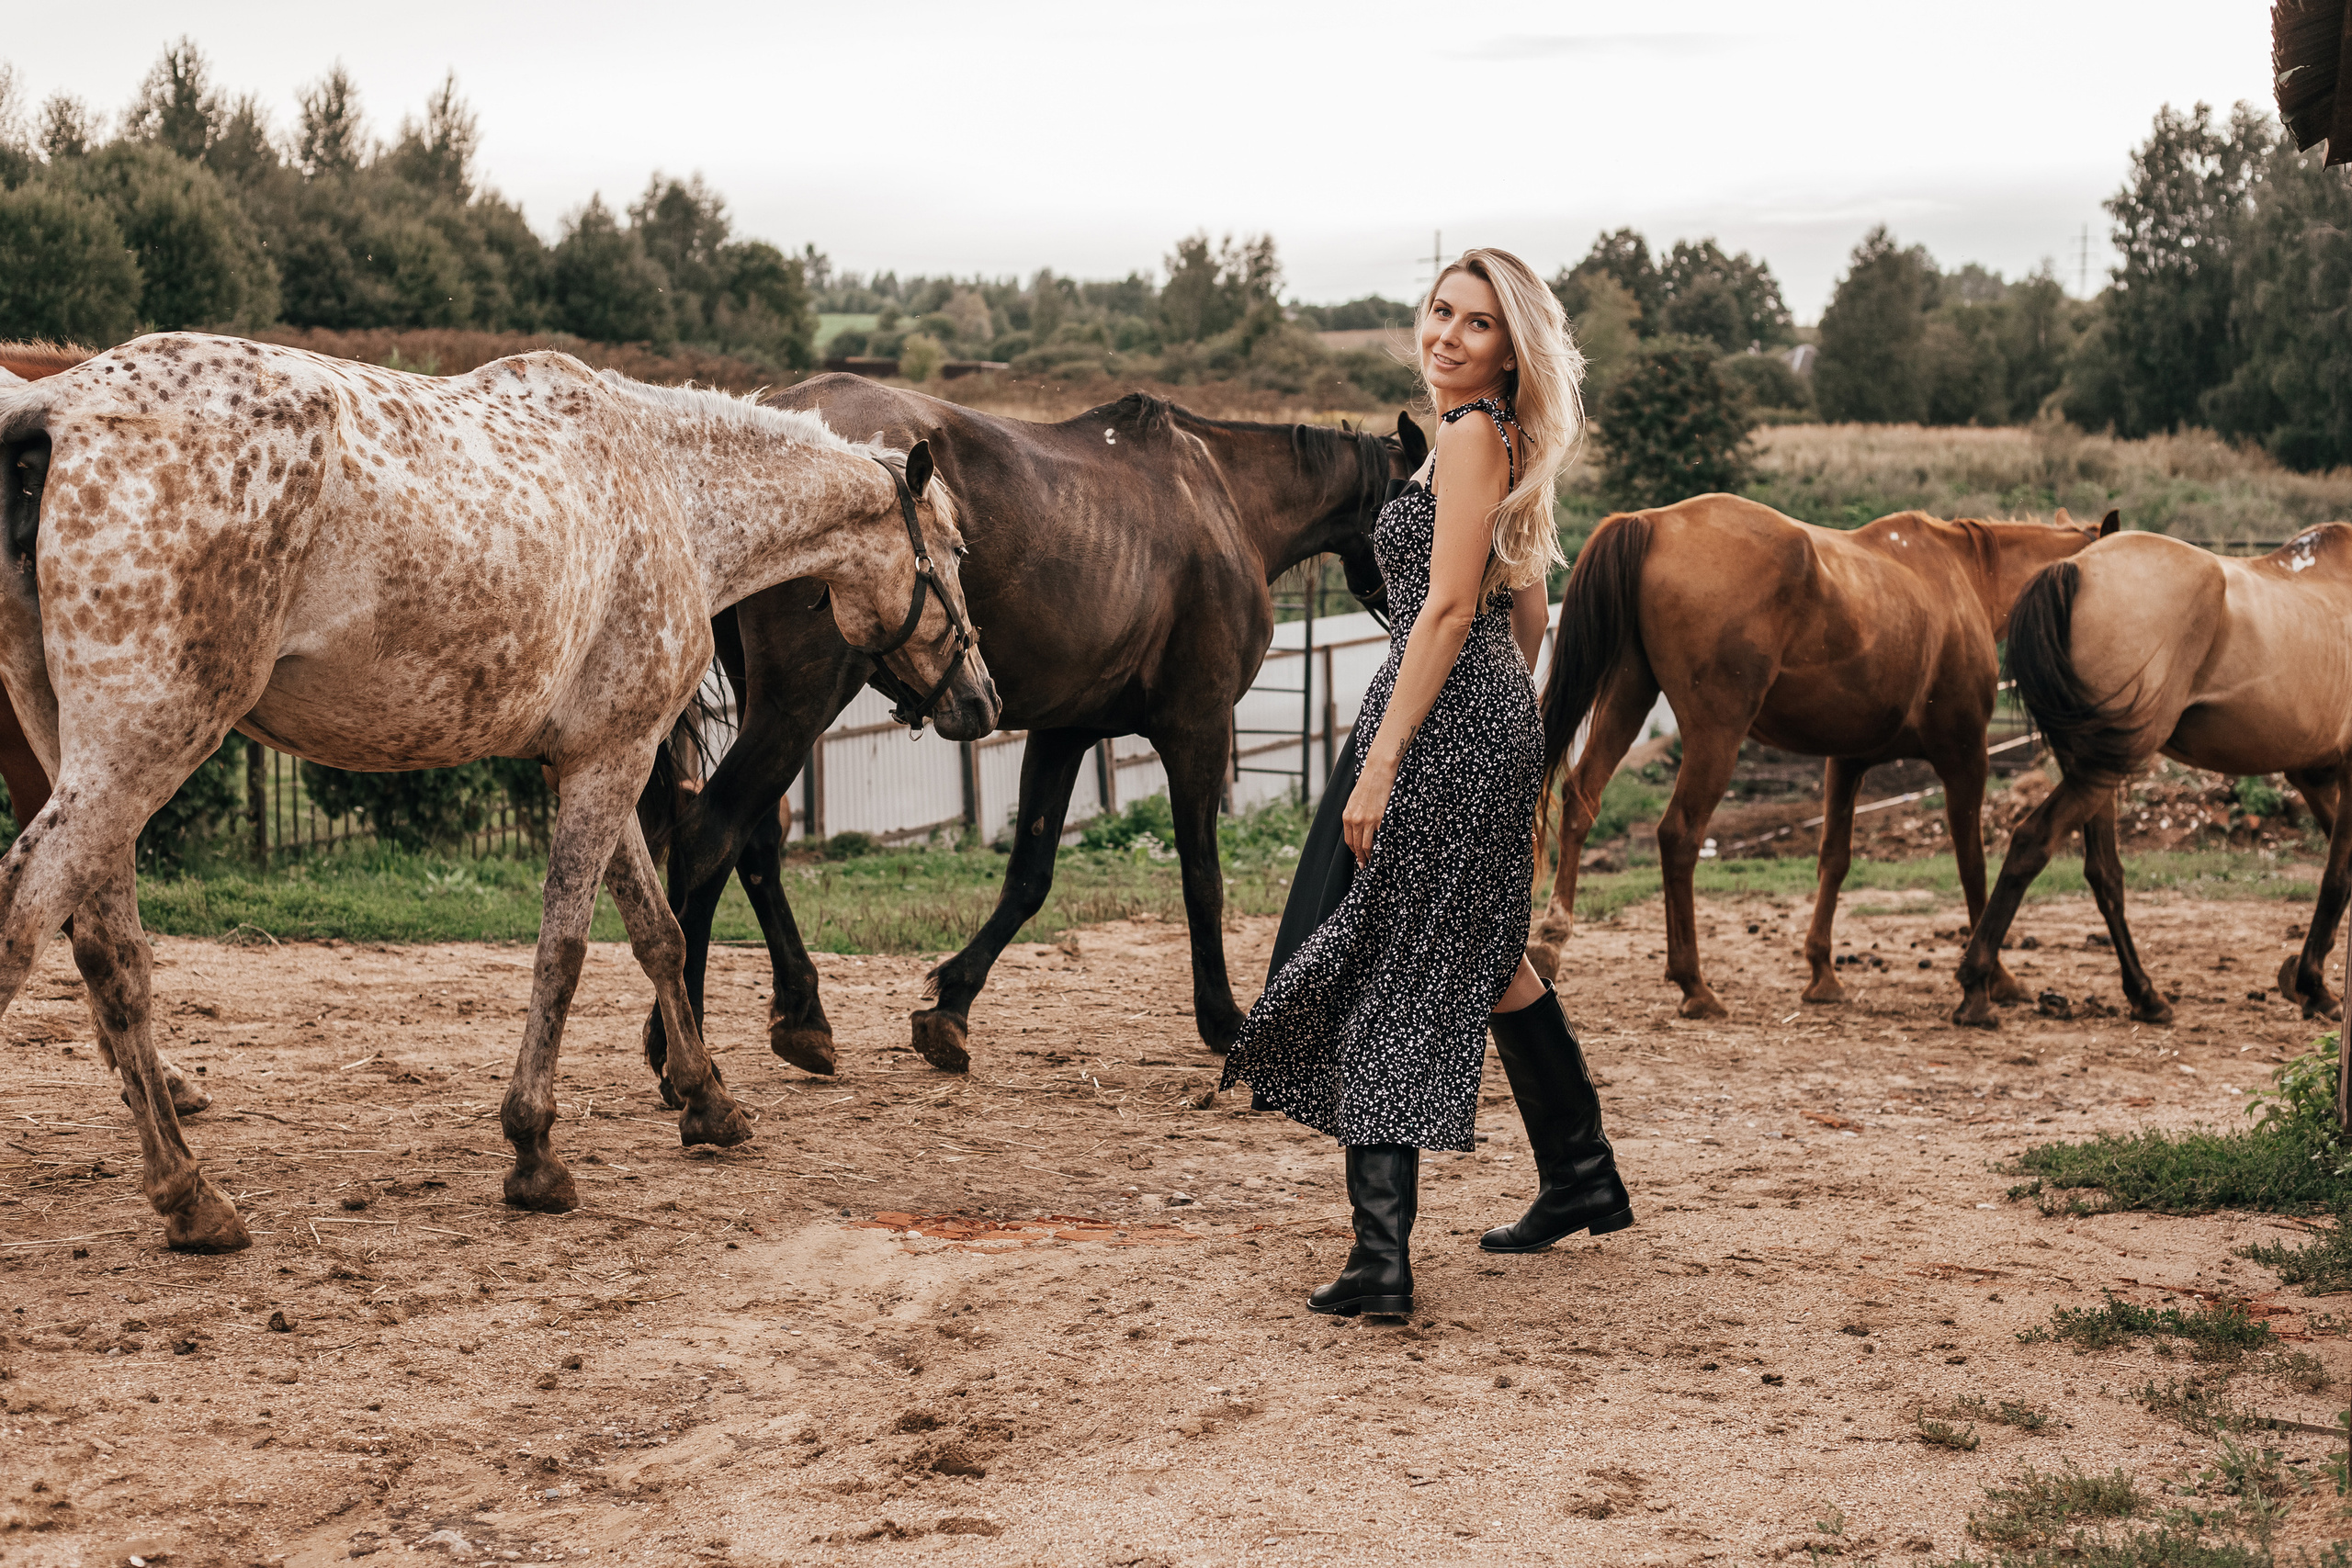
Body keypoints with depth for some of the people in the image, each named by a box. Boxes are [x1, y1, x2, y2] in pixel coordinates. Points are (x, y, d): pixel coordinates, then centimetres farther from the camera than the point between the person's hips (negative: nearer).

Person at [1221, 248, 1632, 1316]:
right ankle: (1582, 1182, 36)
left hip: (1446, 729, -10)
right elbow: (1527, 610, 21)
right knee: (1481, 959, 23)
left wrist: (1381, 764, -21)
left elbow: (1446, 610, -19)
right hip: (1494, 724, 10)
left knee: (1387, 980, -9)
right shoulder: (1498, 441, 17)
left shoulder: (1471, 436, -12)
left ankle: (1383, 1256, -13)